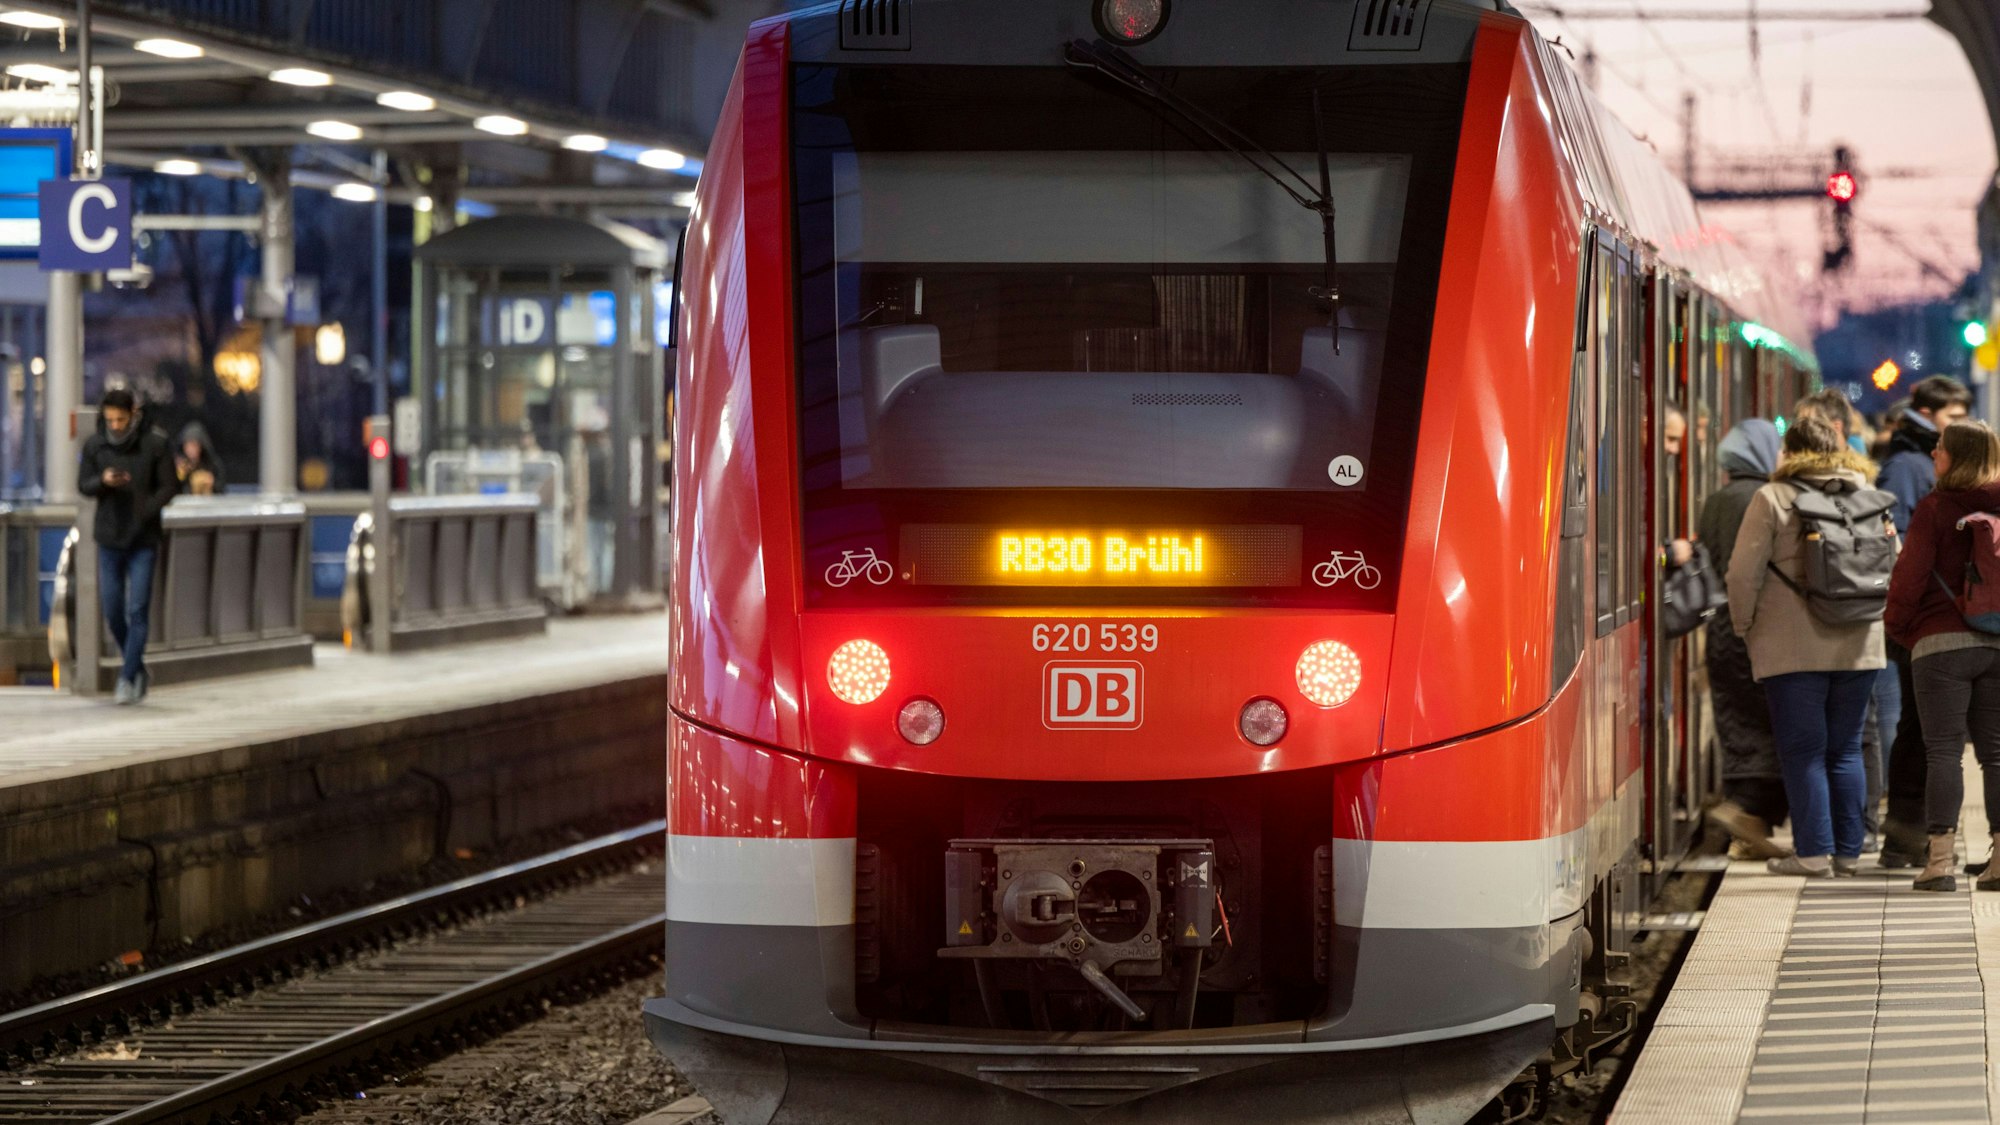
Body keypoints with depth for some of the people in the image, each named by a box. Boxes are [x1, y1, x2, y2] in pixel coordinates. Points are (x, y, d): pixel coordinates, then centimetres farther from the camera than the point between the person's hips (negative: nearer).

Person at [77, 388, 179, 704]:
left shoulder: (155, 444, -7)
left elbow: (169, 486, -4)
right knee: (113, 611, 6)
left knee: (138, 611, -7)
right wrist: (103, 481, -17)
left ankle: (128, 678, -4)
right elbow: (83, 485, 5)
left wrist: (144, 514, -18)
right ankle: (137, 669, 25)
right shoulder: (94, 446, 0)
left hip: (143, 540, -3)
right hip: (109, 539, 3)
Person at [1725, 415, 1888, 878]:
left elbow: (1744, 571, -8)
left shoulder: (1773, 498, -5)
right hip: (1858, 644, 4)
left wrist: (1745, 626, 5)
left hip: (1793, 646, -4)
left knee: (1803, 751, 0)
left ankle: (1814, 852, -5)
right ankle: (1848, 851, 11)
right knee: (1845, 749, 11)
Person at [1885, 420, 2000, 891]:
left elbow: (1910, 575, -9)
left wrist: (1897, 627, 7)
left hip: (1941, 642, -4)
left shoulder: (1935, 508, -8)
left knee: (1943, 751, -3)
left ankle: (1939, 859, -8)